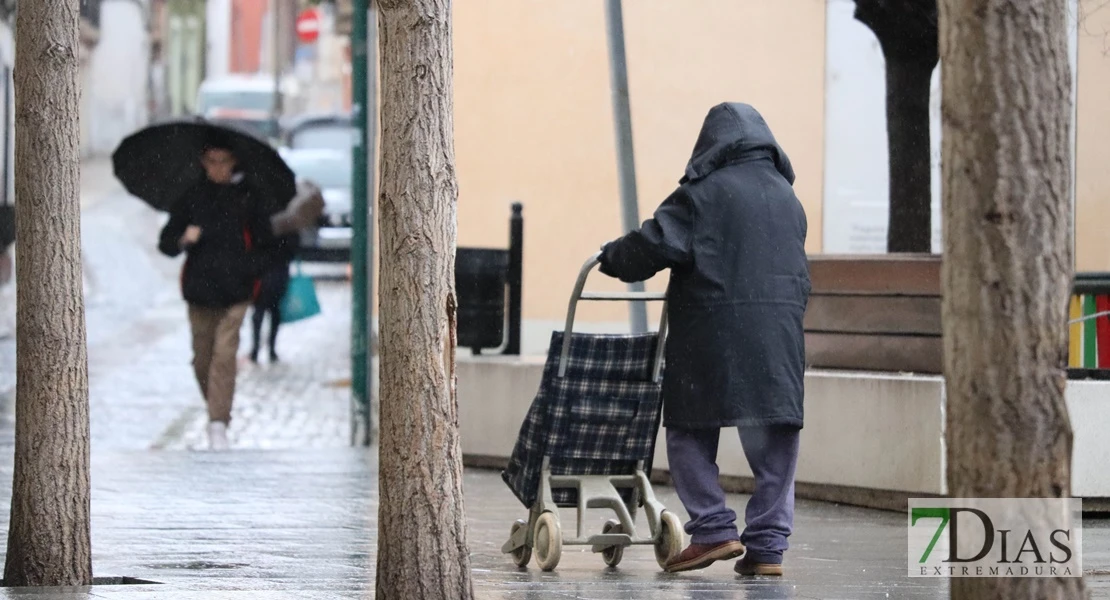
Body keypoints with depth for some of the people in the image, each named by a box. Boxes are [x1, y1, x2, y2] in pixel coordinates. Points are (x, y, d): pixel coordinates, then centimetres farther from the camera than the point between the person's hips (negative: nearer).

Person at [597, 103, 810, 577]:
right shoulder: (787, 198, 15)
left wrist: (611, 257, 6)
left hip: (711, 338, -5)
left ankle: (714, 529, -3)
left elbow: (655, 245, -11)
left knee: (690, 432, 6)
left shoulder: (704, 192, -3)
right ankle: (767, 545, 4)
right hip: (780, 337, 5)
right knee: (774, 445, 6)